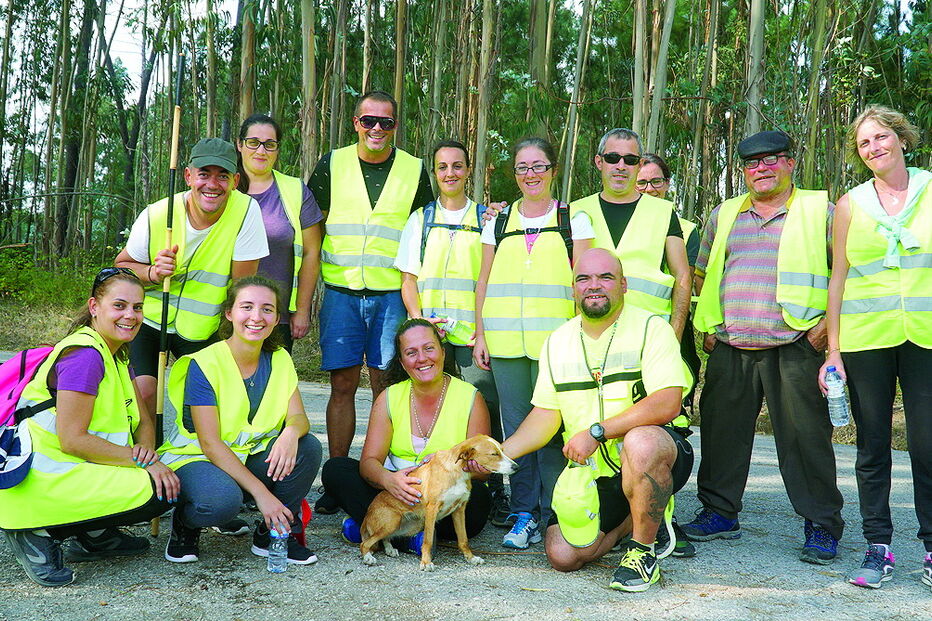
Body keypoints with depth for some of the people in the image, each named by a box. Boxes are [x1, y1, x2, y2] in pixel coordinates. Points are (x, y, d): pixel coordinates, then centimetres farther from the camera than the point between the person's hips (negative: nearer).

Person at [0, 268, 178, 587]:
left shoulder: (116, 355, 12)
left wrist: (146, 448, -11)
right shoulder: (83, 355, -19)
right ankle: (43, 533, -9)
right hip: (41, 483, -9)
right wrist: (141, 460, -19)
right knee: (161, 493, -20)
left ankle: (92, 536, 10)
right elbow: (72, 440, -22)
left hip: (75, 468, 10)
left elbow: (144, 422, 11)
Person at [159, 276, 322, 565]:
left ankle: (274, 533, -3)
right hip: (196, 458, -5)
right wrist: (261, 492, -27)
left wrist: (291, 432, -34)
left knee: (308, 446, -22)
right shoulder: (204, 364, -17)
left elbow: (298, 417, -7)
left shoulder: (279, 359, 1)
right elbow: (210, 443, -21)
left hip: (252, 459, 6)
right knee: (221, 500, -38)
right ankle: (185, 525, -1)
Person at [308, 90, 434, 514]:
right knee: (342, 385, 2)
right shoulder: (333, 165, 7)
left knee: (386, 387, 1)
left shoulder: (414, 171, 7)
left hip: (392, 294, 0)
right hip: (340, 292, 1)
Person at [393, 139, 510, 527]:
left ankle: (495, 493, 4)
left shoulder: (486, 219, 11)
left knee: (485, 410, -4)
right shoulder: (420, 219, 15)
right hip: (427, 332, 2)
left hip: (473, 331, -1)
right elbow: (409, 277, 12)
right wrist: (418, 318, -5)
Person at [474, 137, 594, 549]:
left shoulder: (574, 220, 9)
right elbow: (484, 282, 16)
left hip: (555, 341, -3)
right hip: (505, 341, 3)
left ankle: (555, 514, 4)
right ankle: (524, 514, 12)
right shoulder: (498, 222, 17)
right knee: (515, 427, 4)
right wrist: (480, 335, 9)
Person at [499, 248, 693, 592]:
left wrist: (596, 432, -26)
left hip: (657, 451, -5)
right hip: (590, 470, 5)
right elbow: (545, 416, 10)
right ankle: (633, 518, 21)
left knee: (641, 442, -39)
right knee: (562, 556, -9)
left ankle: (642, 549, -15)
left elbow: (666, 404, -21)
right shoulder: (557, 342, 8)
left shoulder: (651, 328, -9)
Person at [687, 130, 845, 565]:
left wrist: (830, 321, -7)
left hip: (795, 348, -4)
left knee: (806, 438, -4)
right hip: (729, 349, 4)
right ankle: (719, 512, 21)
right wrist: (707, 326, 14)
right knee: (721, 432, 7)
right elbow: (702, 276, 25)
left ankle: (822, 526, 7)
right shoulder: (723, 215, 17)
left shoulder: (820, 211, 6)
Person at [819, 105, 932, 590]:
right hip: (865, 338, 1)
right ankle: (878, 546, 15)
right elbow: (839, 277, 9)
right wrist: (833, 350, 3)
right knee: (872, 447, 5)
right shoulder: (851, 204, 9)